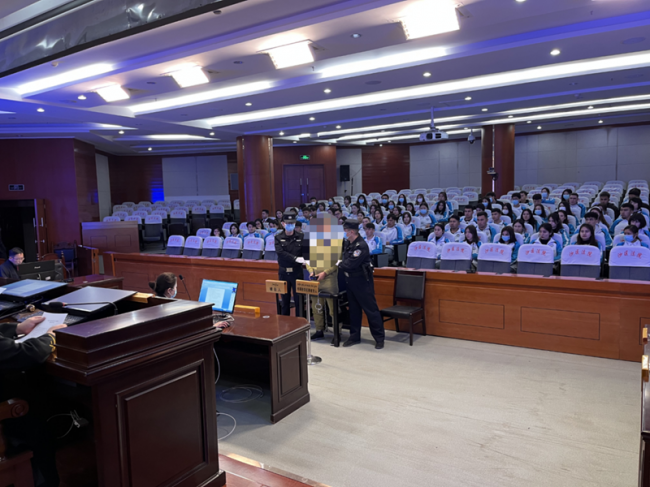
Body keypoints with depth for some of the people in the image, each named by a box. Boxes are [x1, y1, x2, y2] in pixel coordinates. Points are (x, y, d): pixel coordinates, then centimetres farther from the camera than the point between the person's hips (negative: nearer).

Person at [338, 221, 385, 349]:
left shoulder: (361, 245, -21)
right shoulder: (347, 243, 6)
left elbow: (350, 264, -24)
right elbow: (343, 259, 20)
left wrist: (339, 266, -8)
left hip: (362, 281, -8)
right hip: (350, 280, 8)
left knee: (370, 309, -2)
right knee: (353, 309, 14)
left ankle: (379, 338, 7)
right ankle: (354, 336, 25)